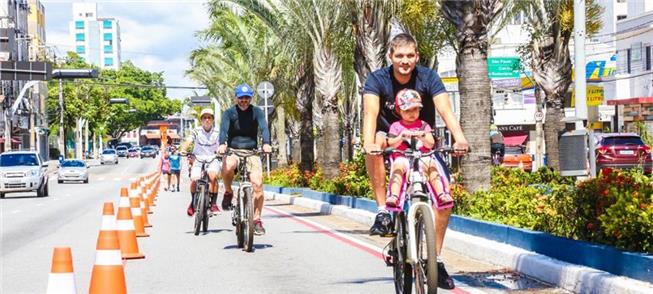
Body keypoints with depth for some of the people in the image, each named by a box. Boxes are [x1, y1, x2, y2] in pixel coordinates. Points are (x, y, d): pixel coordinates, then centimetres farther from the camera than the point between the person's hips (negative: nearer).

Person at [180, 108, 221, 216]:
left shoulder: (217, 133, 1)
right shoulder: (196, 132, 1)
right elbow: (188, 142, -12)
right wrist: (183, 150, -33)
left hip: (212, 160, -1)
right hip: (198, 160, 1)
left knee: (213, 175, -30)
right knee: (194, 179, -19)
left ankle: (213, 203, -22)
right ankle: (193, 201, 10)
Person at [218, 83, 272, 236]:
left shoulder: (257, 112, -2)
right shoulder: (229, 113, -3)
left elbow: (264, 127, -18)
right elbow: (224, 129, -20)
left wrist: (266, 143, -39)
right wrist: (222, 144, -41)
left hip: (252, 152, 1)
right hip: (233, 151, -1)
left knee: (257, 184, -16)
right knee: (227, 167, -36)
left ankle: (257, 220, -4)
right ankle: (228, 193, -6)